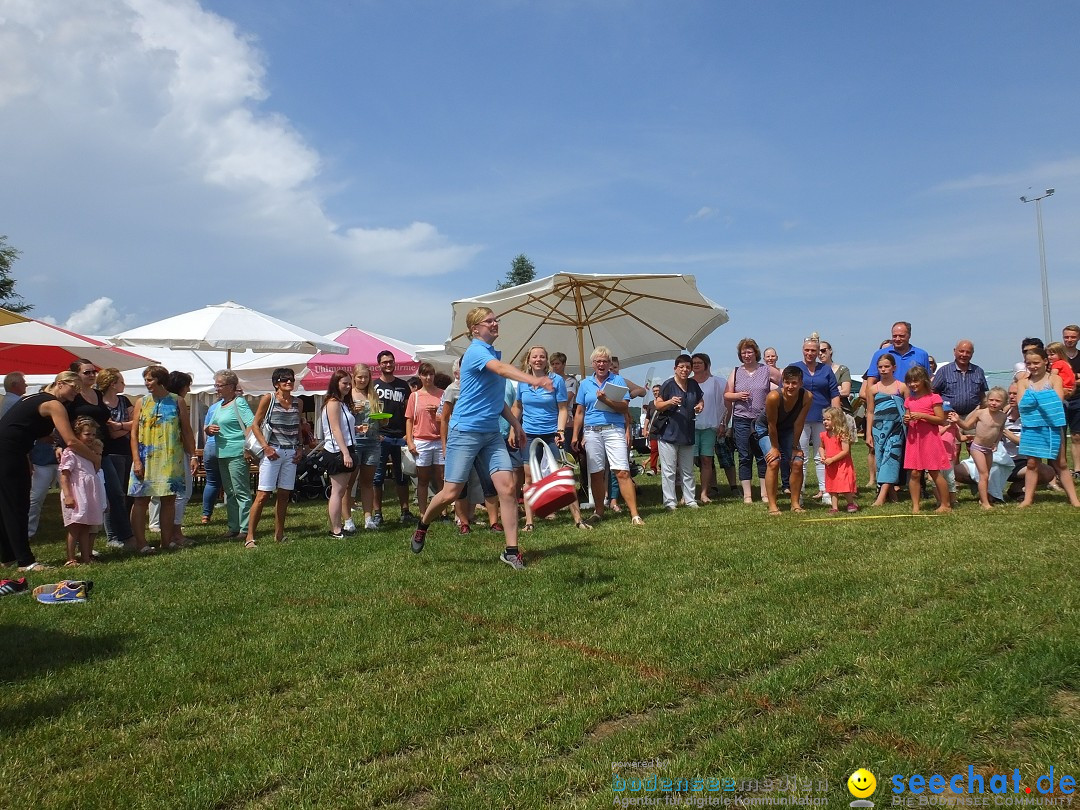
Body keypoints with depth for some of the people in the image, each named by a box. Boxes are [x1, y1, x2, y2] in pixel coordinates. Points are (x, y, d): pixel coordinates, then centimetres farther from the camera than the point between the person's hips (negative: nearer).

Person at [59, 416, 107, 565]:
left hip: (90, 496, 8)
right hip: (76, 497, -8)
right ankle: (71, 558, 1)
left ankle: (86, 556, 14)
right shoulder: (70, 453, -9)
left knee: (86, 528, 10)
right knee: (75, 528, -5)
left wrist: (98, 453, 11)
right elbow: (64, 476, -14)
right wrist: (67, 495, -22)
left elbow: (95, 471, 22)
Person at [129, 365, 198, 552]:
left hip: (171, 458, 0)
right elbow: (134, 433, 3)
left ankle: (167, 540, 13)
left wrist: (192, 455, 2)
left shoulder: (177, 402, 5)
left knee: (169, 499, 5)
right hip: (147, 458, 0)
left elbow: (187, 431, 8)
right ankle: (140, 542, 3)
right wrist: (136, 460, -6)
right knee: (141, 499, -2)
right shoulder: (141, 402, 6)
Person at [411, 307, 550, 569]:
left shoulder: (494, 353, 14)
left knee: (508, 486, -7)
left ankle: (511, 551, -1)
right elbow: (502, 369, -34)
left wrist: (515, 423, 17)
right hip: (465, 431, -7)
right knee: (451, 492, -2)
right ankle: (422, 527, 27)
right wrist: (534, 380, -49)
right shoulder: (475, 351, -12)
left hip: (492, 433, 7)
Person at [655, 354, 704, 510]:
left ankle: (689, 500, 21)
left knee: (688, 471, 13)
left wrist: (700, 406, 0)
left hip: (687, 434, 6)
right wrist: (670, 402, -23)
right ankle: (669, 502, 2)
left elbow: (700, 400, 22)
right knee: (668, 470, -4)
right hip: (668, 432, -5)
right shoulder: (668, 385, -7)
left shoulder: (693, 385, 8)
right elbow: (658, 406, -5)